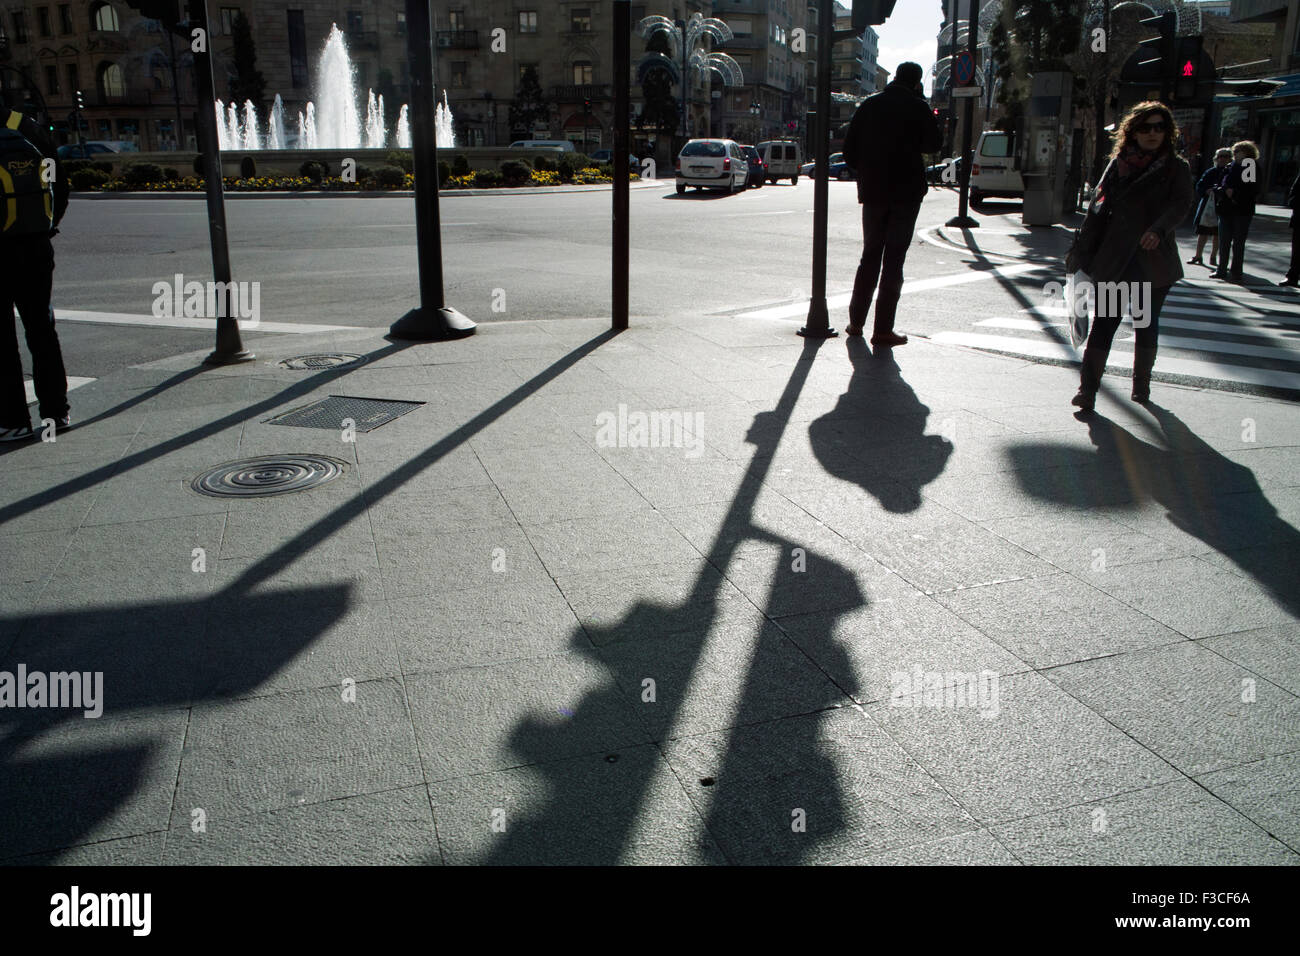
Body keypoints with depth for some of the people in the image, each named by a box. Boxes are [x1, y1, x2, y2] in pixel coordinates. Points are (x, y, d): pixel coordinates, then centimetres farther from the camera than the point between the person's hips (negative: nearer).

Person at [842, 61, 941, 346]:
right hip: (906, 191, -4)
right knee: (894, 258, -2)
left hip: (873, 191, 4)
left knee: (870, 254, 15)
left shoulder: (869, 105, 6)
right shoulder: (918, 108, -5)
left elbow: (849, 149, 6)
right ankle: (883, 329, -4)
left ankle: (856, 320, 17)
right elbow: (933, 143, 6)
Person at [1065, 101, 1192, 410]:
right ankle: (1087, 390, -7)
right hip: (1114, 260, 0)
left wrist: (1158, 229, -29)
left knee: (1147, 325, 10)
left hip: (1154, 261, 0)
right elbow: (1098, 209, 9)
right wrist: (1080, 253, 3)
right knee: (1104, 323, -6)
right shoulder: (1118, 165, 8)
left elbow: (1181, 203, -10)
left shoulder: (1176, 168, 5)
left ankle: (1141, 386, 21)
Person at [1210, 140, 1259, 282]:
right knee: (1224, 242, 8)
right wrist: (1225, 190, -12)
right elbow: (1218, 187, 8)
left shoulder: (1253, 168, -2)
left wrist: (1235, 193, -17)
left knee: (1238, 244, -1)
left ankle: (1235, 272, 4)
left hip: (1243, 211, -4)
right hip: (1226, 210, 4)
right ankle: (1222, 270, 18)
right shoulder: (1230, 167, 10)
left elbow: (1254, 190, -8)